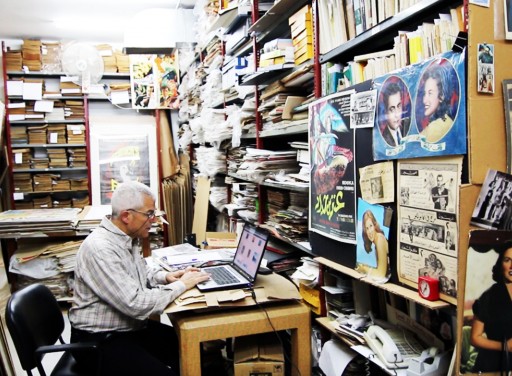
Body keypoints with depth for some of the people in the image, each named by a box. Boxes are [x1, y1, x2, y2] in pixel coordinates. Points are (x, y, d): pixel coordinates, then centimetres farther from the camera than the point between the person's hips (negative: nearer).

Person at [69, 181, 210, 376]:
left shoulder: (126, 237, 2)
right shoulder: (100, 249, -28)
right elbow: (136, 305, -32)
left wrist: (165, 277, 2)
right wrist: (181, 285, -19)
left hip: (131, 327, 9)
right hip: (100, 341, -9)